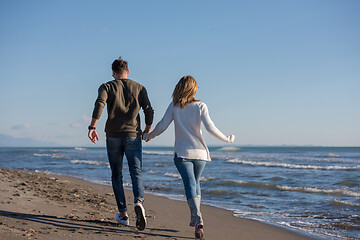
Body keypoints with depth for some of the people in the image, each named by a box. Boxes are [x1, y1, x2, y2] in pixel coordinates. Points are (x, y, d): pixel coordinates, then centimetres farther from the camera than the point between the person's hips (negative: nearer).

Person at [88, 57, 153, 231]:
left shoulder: (107, 87, 5)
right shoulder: (139, 88, 9)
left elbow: (100, 104, -14)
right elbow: (149, 111, 3)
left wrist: (92, 127, -17)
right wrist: (148, 130, 18)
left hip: (113, 136, 0)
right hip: (133, 136, 0)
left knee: (116, 175, 11)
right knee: (136, 173, -3)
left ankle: (123, 214, 12)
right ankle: (138, 201, -31)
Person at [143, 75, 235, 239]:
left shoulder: (174, 106, 0)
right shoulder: (200, 106, -2)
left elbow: (161, 126, -2)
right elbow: (210, 128, -8)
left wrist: (148, 136, 16)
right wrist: (227, 139, 5)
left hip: (182, 153, -1)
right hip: (199, 152, 1)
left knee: (190, 185, -7)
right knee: (195, 183, 21)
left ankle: (198, 220, -27)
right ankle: (194, 219, 25)